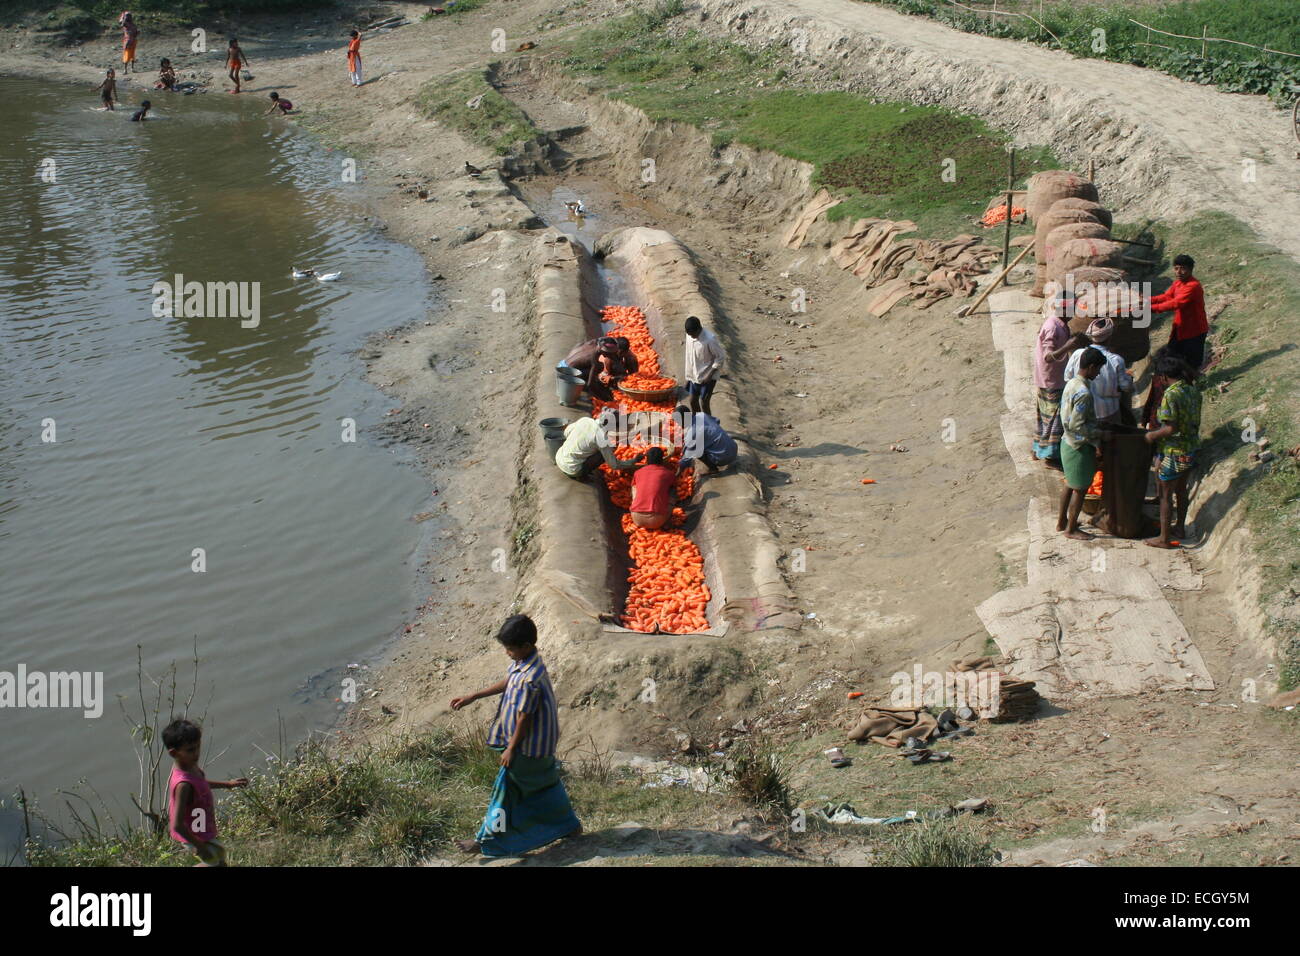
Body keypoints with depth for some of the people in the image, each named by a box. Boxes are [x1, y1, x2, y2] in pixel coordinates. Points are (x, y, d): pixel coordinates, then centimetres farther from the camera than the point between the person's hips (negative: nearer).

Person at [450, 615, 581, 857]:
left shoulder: (529, 680, -33)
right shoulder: (523, 662, -3)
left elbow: (524, 719, -25)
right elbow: (506, 683, 14)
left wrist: (511, 749, -14)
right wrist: (472, 697, 16)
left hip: (528, 747, -9)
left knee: (507, 790, 4)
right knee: (545, 783, 24)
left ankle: (488, 841, 16)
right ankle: (569, 825, 40)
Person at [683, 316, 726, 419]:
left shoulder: (710, 339, -26)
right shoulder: (689, 336, -6)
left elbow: (721, 357, -18)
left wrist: (709, 375, -19)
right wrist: (689, 376, 11)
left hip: (707, 376, -7)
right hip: (694, 375, 7)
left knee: (704, 403, -5)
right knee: (693, 401, 13)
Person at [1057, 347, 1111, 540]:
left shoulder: (1071, 384, 4)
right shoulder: (1083, 393, -26)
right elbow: (1077, 425, -27)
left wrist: (1094, 437, 14)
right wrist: (1099, 435, -15)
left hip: (1068, 442, 9)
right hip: (1079, 447, -9)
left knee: (1070, 484, 22)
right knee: (1080, 489, 5)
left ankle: (1062, 521, 34)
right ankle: (1071, 529, 16)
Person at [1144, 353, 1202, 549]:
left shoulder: (1170, 395, -23)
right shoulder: (1193, 390, 1)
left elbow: (1171, 429, -27)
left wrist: (1152, 435, -10)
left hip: (1173, 453, -8)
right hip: (1191, 450, 8)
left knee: (1165, 495, 6)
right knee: (1181, 489, 25)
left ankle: (1164, 538, 14)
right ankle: (1180, 527, 40)